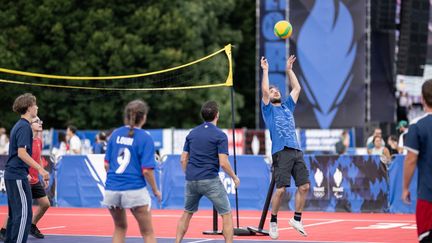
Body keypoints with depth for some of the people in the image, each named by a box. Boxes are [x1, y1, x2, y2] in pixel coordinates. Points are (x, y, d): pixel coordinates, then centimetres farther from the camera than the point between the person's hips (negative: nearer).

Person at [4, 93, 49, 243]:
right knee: (24, 214, -9)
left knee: (15, 213, 13)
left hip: (11, 174, 10)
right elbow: (21, 153, -23)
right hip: (18, 176, -10)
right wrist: (40, 169, -27)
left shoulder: (18, 126, 16)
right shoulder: (25, 127, -13)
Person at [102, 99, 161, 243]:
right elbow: (146, 170, -12)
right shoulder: (145, 138, -9)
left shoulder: (115, 134, 5)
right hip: (135, 190, -5)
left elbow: (107, 164, 9)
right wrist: (155, 190, 2)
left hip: (112, 189, 5)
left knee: (120, 228, 23)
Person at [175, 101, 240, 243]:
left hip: (191, 181, 6)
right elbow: (223, 163, -14)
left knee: (187, 214, 21)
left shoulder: (192, 133, 9)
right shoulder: (220, 135, -8)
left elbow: (183, 159, 10)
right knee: (227, 215, 2)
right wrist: (234, 177, 1)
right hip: (210, 180, -6)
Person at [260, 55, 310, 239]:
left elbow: (297, 88, 23)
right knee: (281, 189, -10)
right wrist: (265, 71, 1)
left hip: (296, 151, 5)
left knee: (304, 186, -1)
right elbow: (264, 91, -5)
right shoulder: (268, 109, 9)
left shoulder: (288, 106, 23)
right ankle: (273, 222, 5)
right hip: (281, 153, -5)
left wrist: (289, 69, 25)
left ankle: (297, 219, 12)